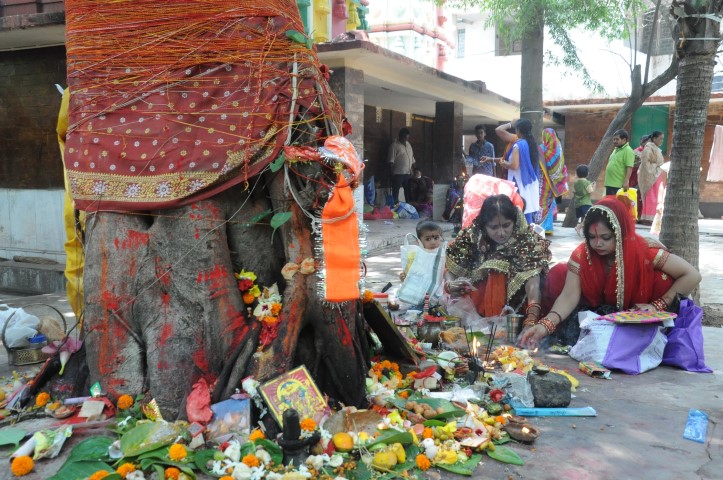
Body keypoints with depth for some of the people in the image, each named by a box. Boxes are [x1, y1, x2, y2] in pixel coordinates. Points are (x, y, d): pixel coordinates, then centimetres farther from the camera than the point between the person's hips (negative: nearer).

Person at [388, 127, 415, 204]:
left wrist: (412, 170, 14)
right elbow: (391, 160, -11)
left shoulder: (408, 145, 16)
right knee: (395, 192, -2)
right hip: (398, 174, -7)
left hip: (408, 173, 7)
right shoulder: (395, 145, -6)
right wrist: (393, 171, -16)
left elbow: (412, 159, 21)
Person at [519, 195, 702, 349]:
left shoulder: (644, 251, -26)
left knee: (663, 280, -27)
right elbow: (569, 296, -27)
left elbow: (692, 276, -21)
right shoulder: (582, 255, -20)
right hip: (598, 316, 2)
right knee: (558, 274, -19)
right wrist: (546, 325, -44)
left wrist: (658, 306, -26)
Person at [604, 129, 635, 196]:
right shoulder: (616, 149, 18)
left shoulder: (628, 151, -11)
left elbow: (629, 168, -19)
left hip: (619, 185, -9)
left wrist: (626, 181, -26)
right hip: (610, 183, 9)